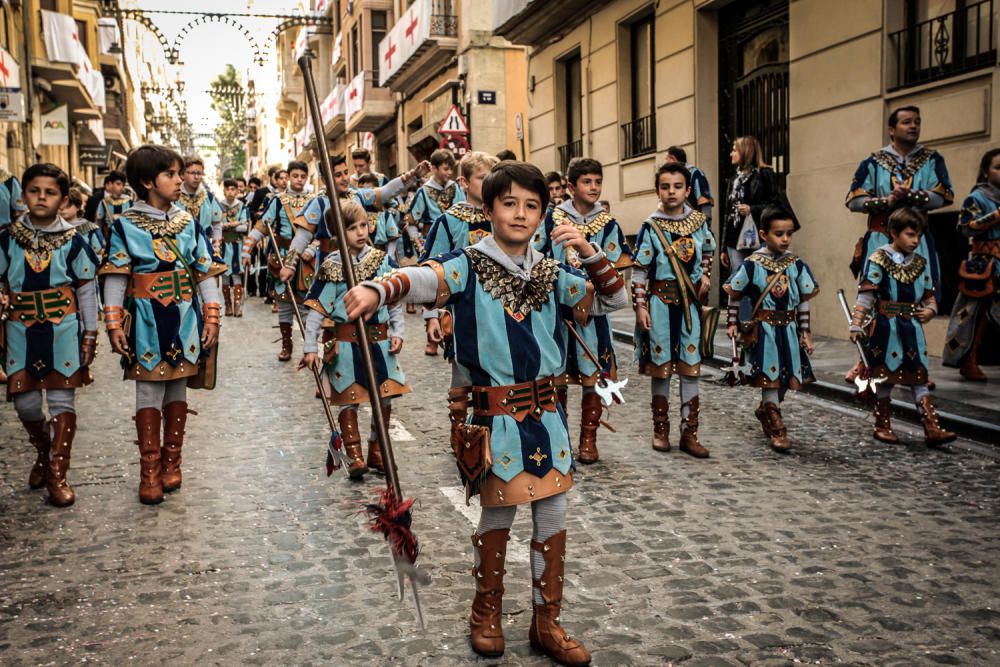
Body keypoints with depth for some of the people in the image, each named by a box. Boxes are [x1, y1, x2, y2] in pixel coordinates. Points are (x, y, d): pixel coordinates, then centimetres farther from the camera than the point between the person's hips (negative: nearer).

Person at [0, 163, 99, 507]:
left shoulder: (73, 241, 0)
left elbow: (87, 290, 4)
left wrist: (89, 333, 3)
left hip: (64, 327, -2)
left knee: (62, 398, 1)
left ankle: (58, 473, 9)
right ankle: (44, 451, 35)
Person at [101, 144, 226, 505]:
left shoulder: (189, 223, 4)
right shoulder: (126, 226, -4)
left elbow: (206, 273, 5)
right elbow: (115, 279, -3)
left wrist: (211, 319, 1)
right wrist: (114, 324, -8)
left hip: (186, 320, 3)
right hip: (147, 321, -3)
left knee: (178, 389, 10)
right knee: (149, 392, 2)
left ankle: (172, 463, 23)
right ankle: (149, 471, 10)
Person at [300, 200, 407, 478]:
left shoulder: (384, 262, 1)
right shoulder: (332, 266, -6)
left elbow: (395, 303, 9)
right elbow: (316, 310, -5)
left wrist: (397, 333, -1)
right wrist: (310, 348, -8)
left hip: (379, 340, 3)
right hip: (346, 343, -3)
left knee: (385, 398, 8)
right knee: (349, 401, 3)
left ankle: (377, 452, 24)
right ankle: (355, 456, 13)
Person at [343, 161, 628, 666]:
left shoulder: (552, 275, 8)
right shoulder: (469, 267, -8)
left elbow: (615, 300, 9)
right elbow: (423, 278, -27)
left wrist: (590, 252, -8)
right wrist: (378, 289, -49)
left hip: (546, 412, 5)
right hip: (496, 415, -4)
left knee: (553, 520, 10)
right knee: (498, 517, 10)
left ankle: (547, 624, 28)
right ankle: (486, 615, 33)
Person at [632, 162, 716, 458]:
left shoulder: (699, 221, 4)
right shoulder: (651, 227, -5)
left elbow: (708, 252, 23)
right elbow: (639, 270, -5)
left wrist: (705, 276, 8)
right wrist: (640, 305, -10)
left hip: (690, 302, 3)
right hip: (661, 302, -2)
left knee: (691, 367, 3)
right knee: (661, 366, 6)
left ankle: (689, 433, 12)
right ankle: (661, 430, 19)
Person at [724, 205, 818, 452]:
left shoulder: (797, 265, 2)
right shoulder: (752, 264, -9)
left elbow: (804, 299, 8)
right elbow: (735, 294, 1)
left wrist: (804, 331, 8)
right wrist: (733, 322, 1)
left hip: (788, 329, 5)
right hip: (763, 329, -4)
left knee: (785, 377, 13)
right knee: (770, 375, -4)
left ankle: (765, 410, 38)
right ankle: (776, 427, 3)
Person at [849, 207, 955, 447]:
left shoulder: (921, 263, 8)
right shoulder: (878, 260, -9)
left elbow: (929, 295, 17)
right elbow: (865, 295, -10)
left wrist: (930, 310, -3)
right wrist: (857, 325, -14)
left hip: (912, 328, 5)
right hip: (886, 328, -5)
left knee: (919, 377, 4)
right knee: (885, 376, 7)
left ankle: (932, 428, 2)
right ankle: (883, 426, 20)